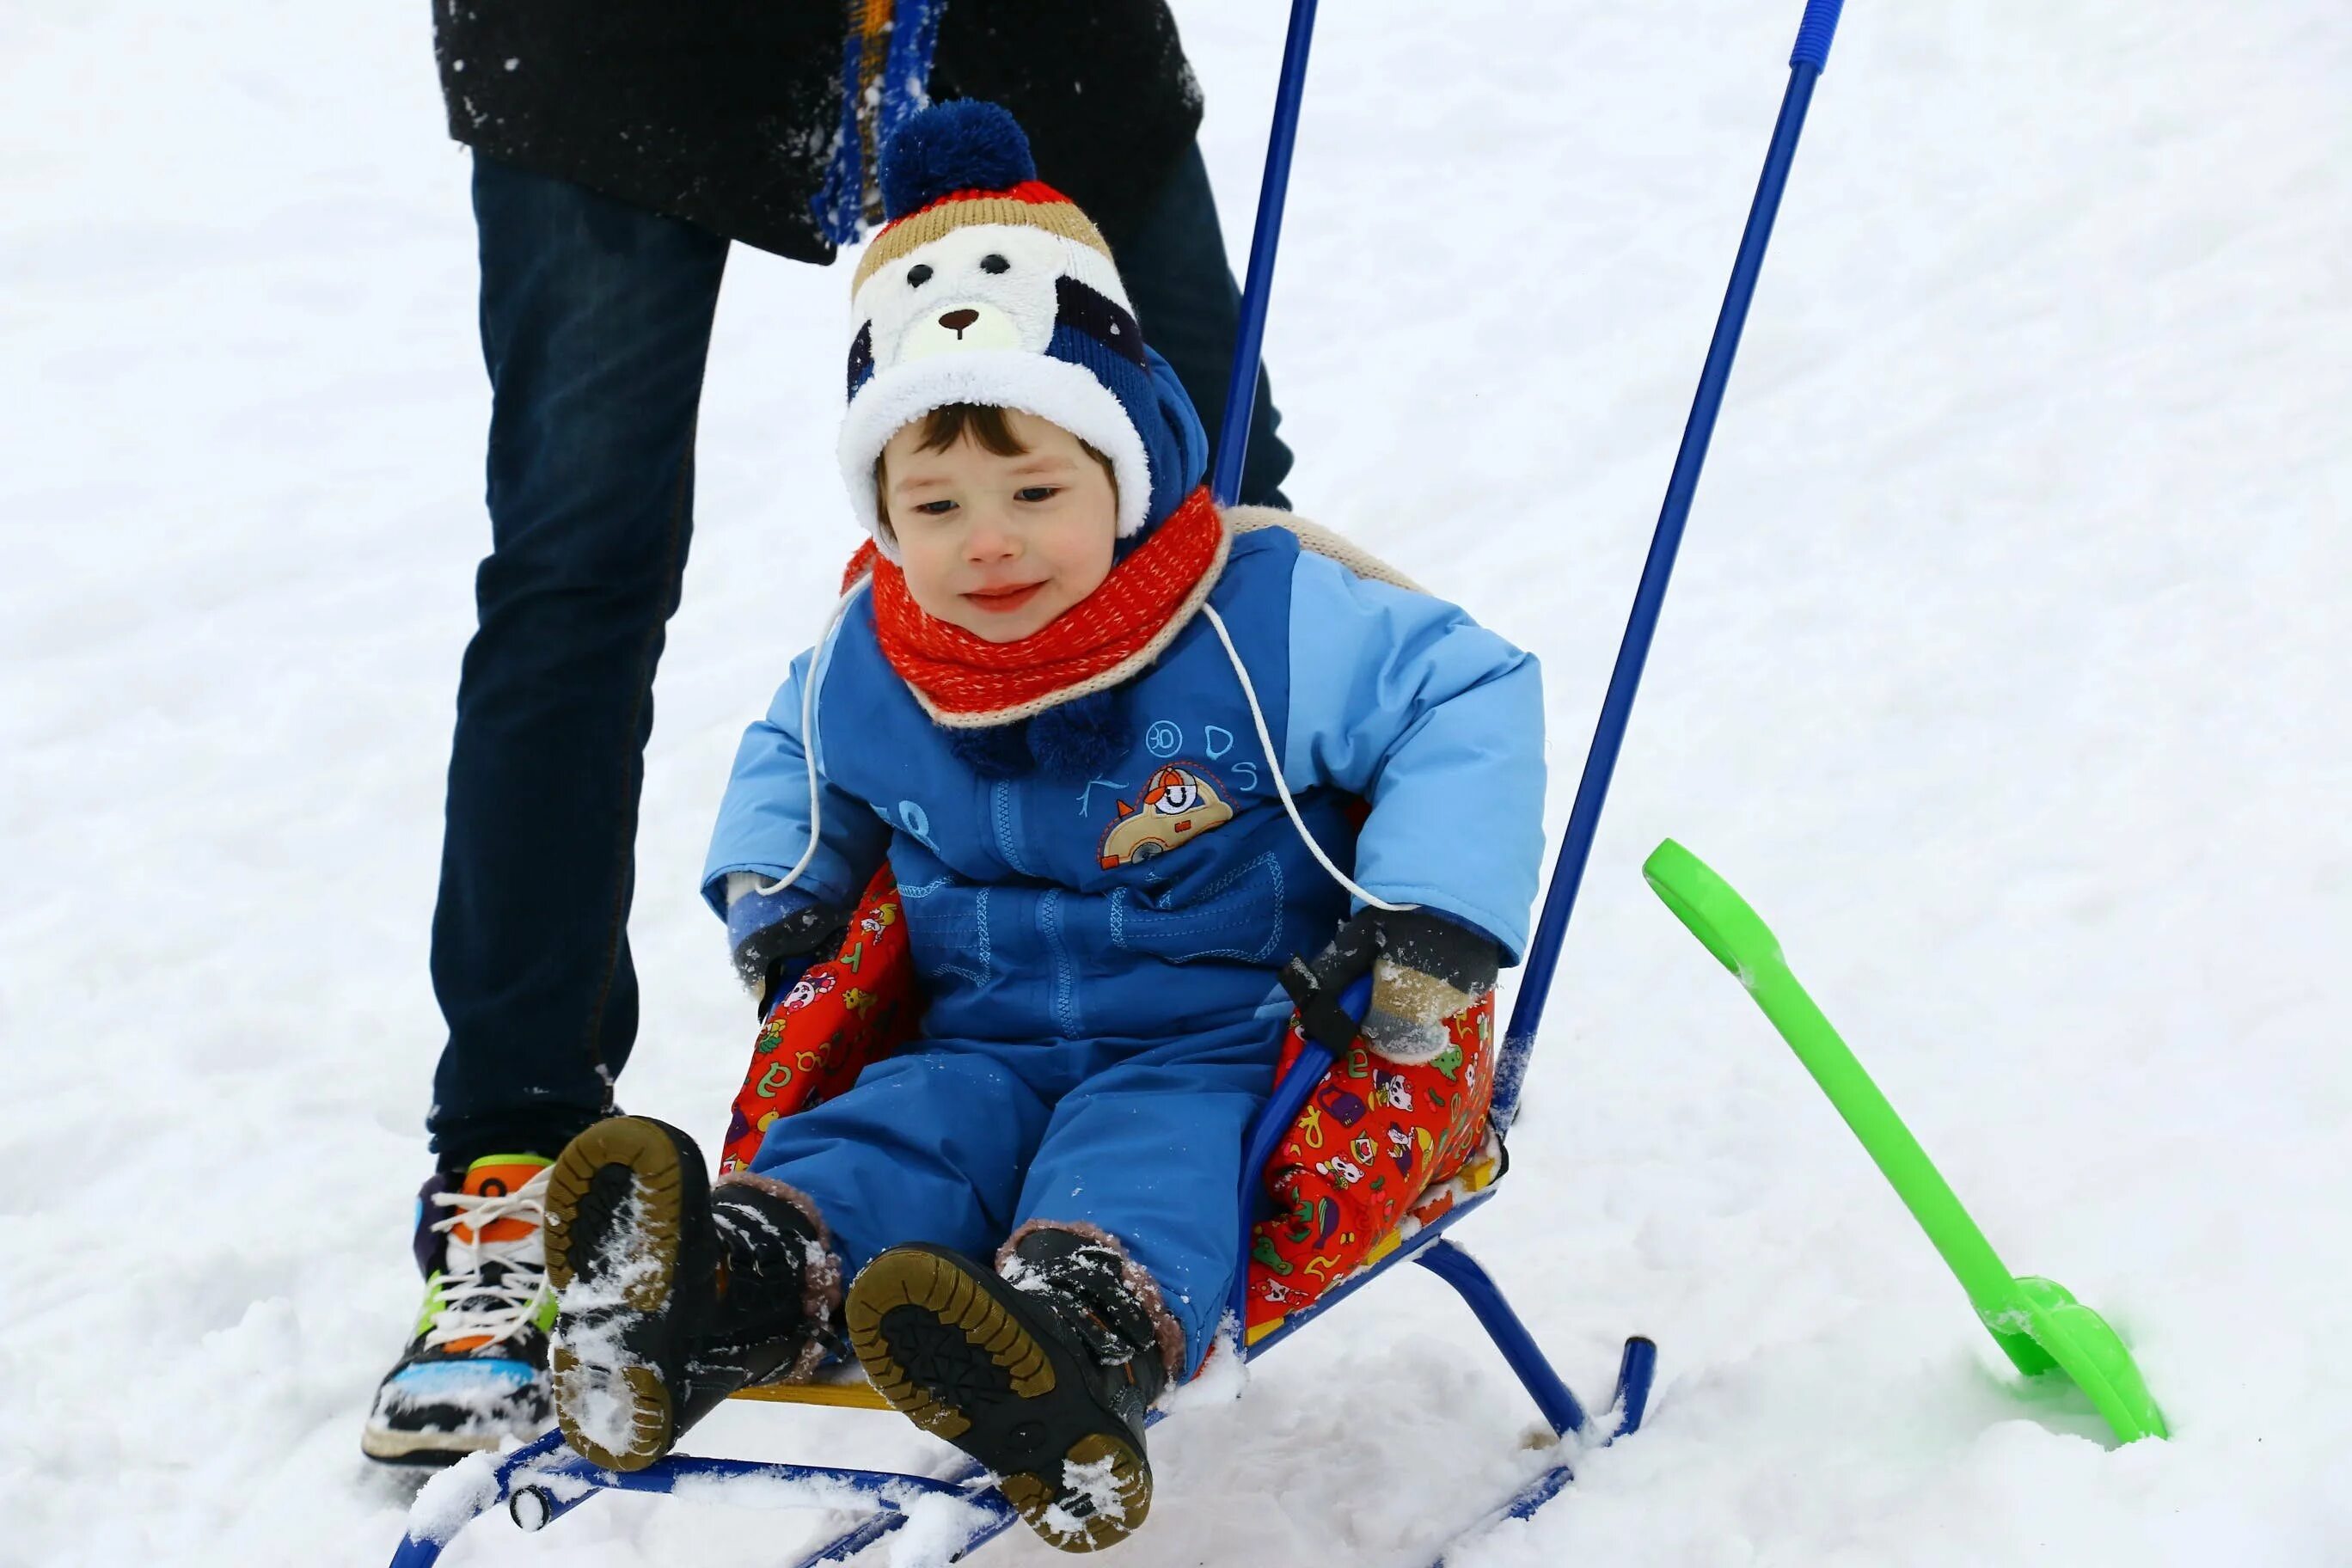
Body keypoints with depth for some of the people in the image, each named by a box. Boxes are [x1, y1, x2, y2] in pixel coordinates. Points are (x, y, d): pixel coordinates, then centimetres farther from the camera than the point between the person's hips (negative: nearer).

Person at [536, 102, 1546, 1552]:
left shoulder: (1269, 621, -12)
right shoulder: (865, 670, 3)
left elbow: (1473, 691, -7)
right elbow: (796, 755, 28)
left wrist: (1431, 919, -14)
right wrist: (775, 892, 11)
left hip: (1216, 1044, -4)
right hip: (992, 1038, 4)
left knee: (1142, 1162, -37)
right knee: (889, 1128, -27)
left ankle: (1079, 1350, -68)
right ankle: (720, 1297, -55)